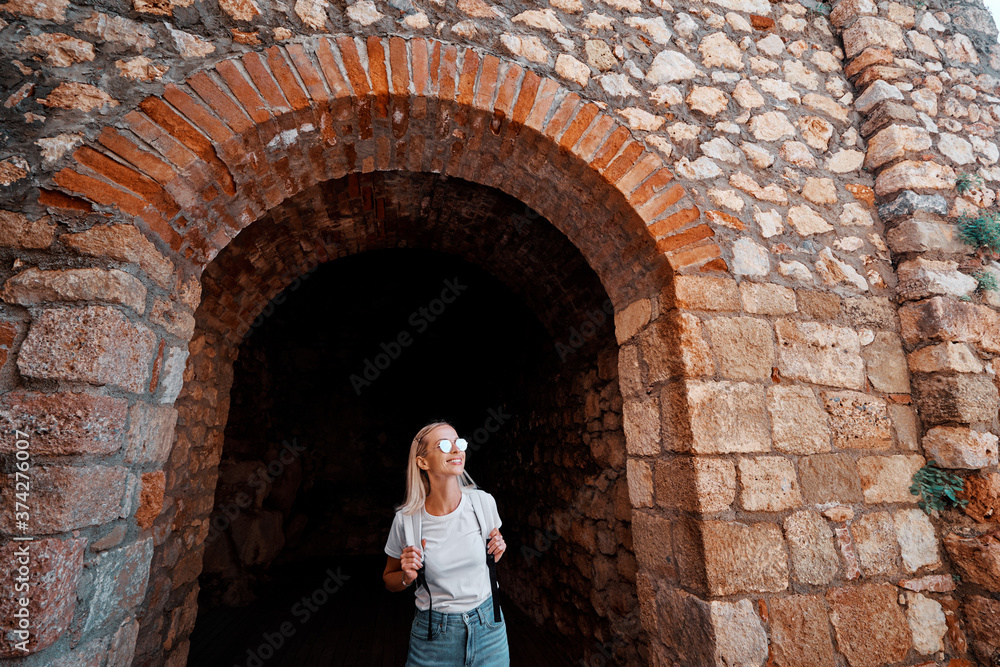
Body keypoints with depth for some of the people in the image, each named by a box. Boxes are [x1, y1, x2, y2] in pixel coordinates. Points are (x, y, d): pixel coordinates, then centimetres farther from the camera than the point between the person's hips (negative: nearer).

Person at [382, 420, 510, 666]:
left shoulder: (483, 501, -13)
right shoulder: (406, 519, -17)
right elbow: (389, 579, 1)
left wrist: (496, 552, -11)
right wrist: (407, 576, -19)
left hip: (487, 626, 2)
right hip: (434, 637, -1)